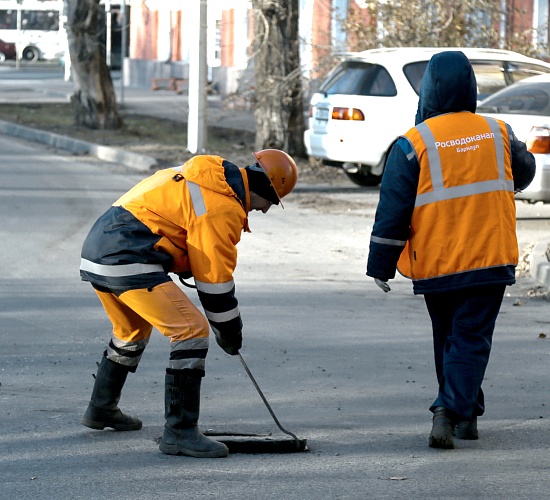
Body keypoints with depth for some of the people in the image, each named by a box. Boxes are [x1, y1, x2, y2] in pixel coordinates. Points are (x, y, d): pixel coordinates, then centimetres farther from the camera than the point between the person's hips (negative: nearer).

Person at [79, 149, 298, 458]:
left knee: (133, 331, 31)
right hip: (129, 262, -10)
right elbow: (215, 279, -7)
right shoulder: (223, 207, -11)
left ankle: (101, 409, 47)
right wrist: (230, 331, 5)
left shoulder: (204, 176, 19)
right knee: (192, 331, -10)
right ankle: (180, 432, -12)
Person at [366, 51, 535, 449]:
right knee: (472, 339, -1)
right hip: (491, 261, 1)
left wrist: (381, 266, 0)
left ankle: (466, 413, 27)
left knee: (448, 339, 18)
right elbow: (524, 172, 21)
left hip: (435, 266, -1)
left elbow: (393, 211, -8)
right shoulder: (498, 134, 0)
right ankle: (452, 410, -19)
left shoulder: (413, 144, -10)